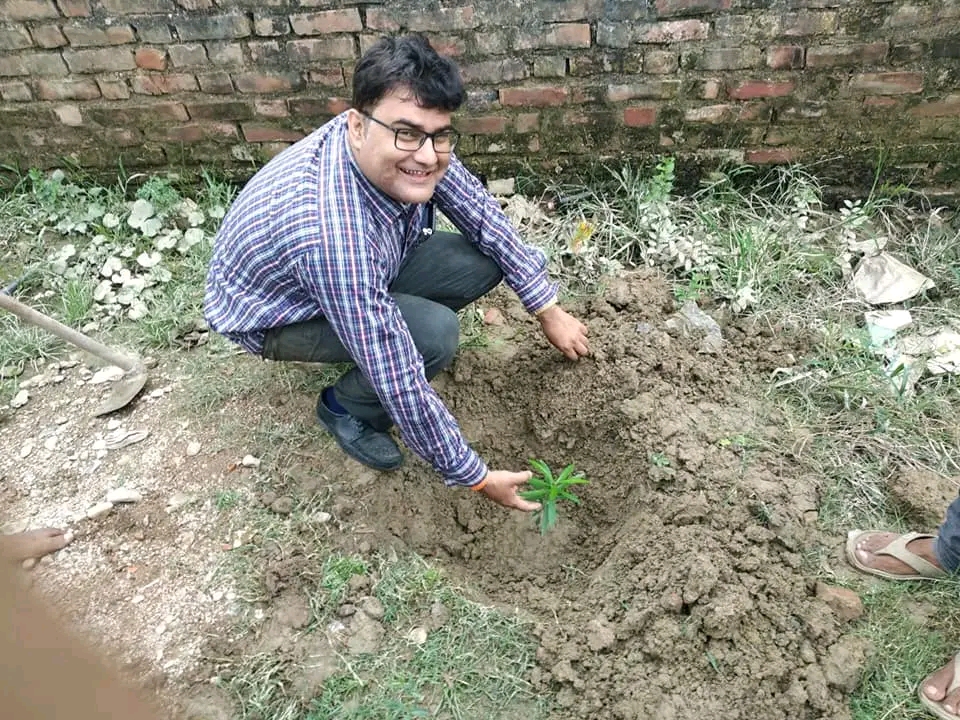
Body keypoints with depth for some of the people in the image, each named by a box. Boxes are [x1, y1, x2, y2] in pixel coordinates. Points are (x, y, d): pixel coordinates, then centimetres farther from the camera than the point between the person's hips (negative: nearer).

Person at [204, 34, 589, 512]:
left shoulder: (412, 147, -23)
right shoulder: (332, 236, -43)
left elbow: (483, 217, -8)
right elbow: (401, 384, -37)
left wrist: (549, 311, -6)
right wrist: (475, 477, -26)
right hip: (276, 312, -6)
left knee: (484, 261, -10)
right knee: (435, 334, -29)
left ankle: (375, 329, 11)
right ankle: (346, 408, 1)